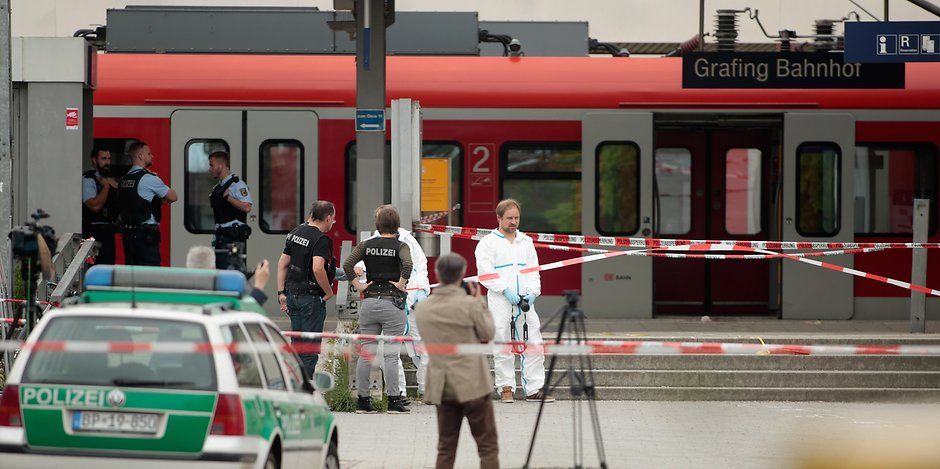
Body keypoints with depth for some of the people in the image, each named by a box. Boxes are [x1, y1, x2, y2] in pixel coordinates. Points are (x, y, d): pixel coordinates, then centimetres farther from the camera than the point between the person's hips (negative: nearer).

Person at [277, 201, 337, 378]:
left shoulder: (295, 233, 9)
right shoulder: (321, 240, -17)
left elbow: (282, 264, 11)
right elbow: (317, 269, -29)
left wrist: (281, 293, 12)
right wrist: (329, 291, -15)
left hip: (292, 295, 8)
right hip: (312, 297, -8)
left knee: (296, 343, 15)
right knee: (310, 347, -1)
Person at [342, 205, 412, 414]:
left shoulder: (366, 245, 5)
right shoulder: (400, 246, -4)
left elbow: (347, 264, -6)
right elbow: (407, 264, -24)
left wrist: (358, 285, 1)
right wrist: (401, 283, -11)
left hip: (369, 301, 3)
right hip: (392, 303, -3)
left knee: (366, 352, 8)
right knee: (391, 354, -1)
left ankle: (363, 400, 9)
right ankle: (394, 400, -1)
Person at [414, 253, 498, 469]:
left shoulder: (422, 308, 1)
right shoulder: (469, 304, -13)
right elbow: (487, 335, -2)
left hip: (442, 385, 4)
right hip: (472, 384, -4)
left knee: (446, 449, 10)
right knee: (487, 445, 3)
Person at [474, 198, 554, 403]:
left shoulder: (526, 242, 19)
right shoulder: (488, 243, 4)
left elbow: (534, 271, 15)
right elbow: (485, 273, -6)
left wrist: (532, 292, -3)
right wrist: (506, 290, -15)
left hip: (526, 301, 4)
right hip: (500, 302, -4)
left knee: (533, 344, -2)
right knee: (503, 346, -3)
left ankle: (534, 388, 0)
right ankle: (506, 388, 4)